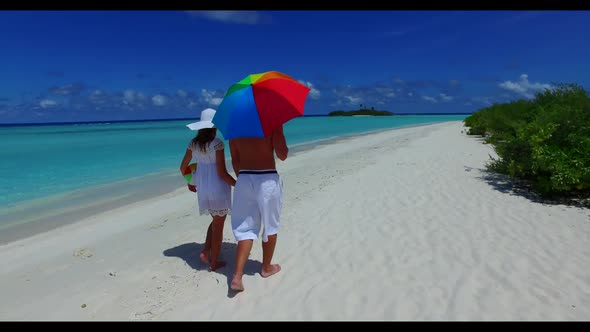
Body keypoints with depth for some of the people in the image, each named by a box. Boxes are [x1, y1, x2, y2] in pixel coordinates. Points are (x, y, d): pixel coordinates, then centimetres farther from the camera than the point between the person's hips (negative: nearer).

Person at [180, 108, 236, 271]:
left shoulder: (193, 143, 3)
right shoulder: (217, 143, -16)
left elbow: (183, 167, 10)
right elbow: (222, 173, -18)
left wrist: (189, 183, 27)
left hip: (202, 189, 6)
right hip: (218, 189, -6)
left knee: (216, 221, 26)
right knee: (218, 226, 9)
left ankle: (205, 251, 17)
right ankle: (214, 262, 20)